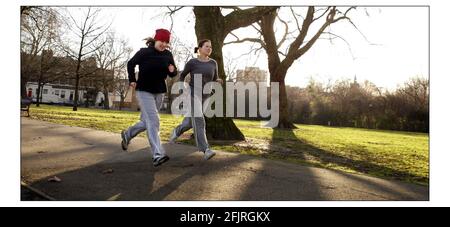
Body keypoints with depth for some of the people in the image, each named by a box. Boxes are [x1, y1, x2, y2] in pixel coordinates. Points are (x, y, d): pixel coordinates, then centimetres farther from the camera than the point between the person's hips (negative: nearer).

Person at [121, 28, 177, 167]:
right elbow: (131, 64, 6)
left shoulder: (168, 55, 1)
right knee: (153, 121, -16)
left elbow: (173, 74, 5)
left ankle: (127, 134, 43)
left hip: (159, 92, 5)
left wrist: (172, 70, -17)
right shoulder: (144, 52, -8)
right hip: (144, 91, -5)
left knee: (147, 121, 16)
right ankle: (158, 155, -20)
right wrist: (132, 80, -1)